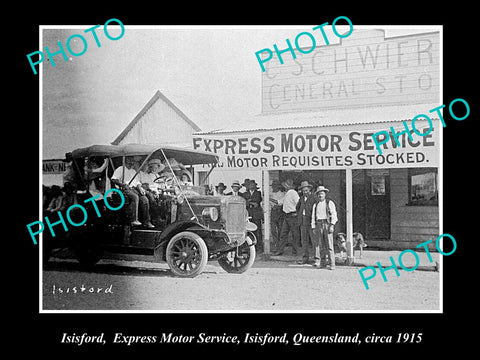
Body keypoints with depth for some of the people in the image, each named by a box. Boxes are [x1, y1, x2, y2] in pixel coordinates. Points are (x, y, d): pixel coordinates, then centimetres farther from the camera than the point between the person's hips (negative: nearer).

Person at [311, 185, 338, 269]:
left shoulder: (330, 203, 7)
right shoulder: (315, 205, 18)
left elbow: (334, 214, 0)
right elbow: (313, 217, 17)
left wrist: (332, 225, -10)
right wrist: (313, 228, 8)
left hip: (327, 224, -4)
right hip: (318, 225, 4)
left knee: (329, 245, -7)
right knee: (319, 244, -2)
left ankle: (331, 264, -6)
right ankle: (321, 262, 1)